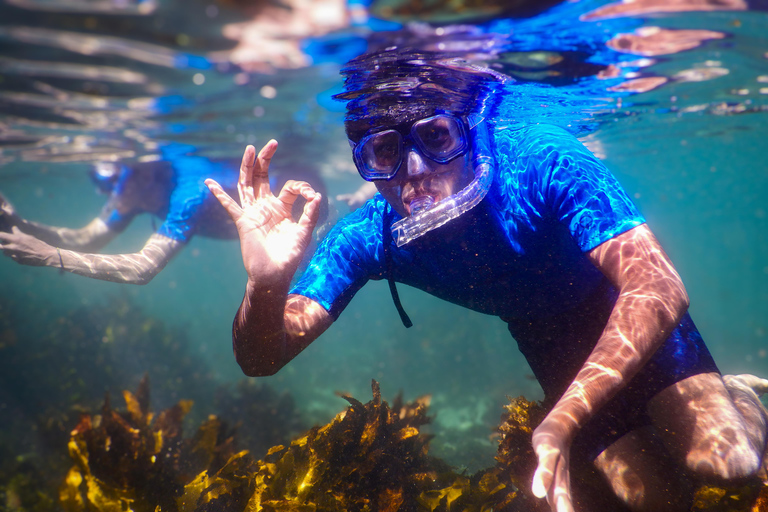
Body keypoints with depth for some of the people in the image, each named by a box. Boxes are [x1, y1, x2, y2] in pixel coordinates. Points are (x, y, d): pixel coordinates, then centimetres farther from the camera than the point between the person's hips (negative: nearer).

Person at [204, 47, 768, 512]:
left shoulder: (542, 162, -38)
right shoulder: (368, 237, -27)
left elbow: (658, 288, -43)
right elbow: (261, 360, -25)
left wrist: (563, 422, -56)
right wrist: (265, 285, -49)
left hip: (634, 321, -3)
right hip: (545, 339, 3)